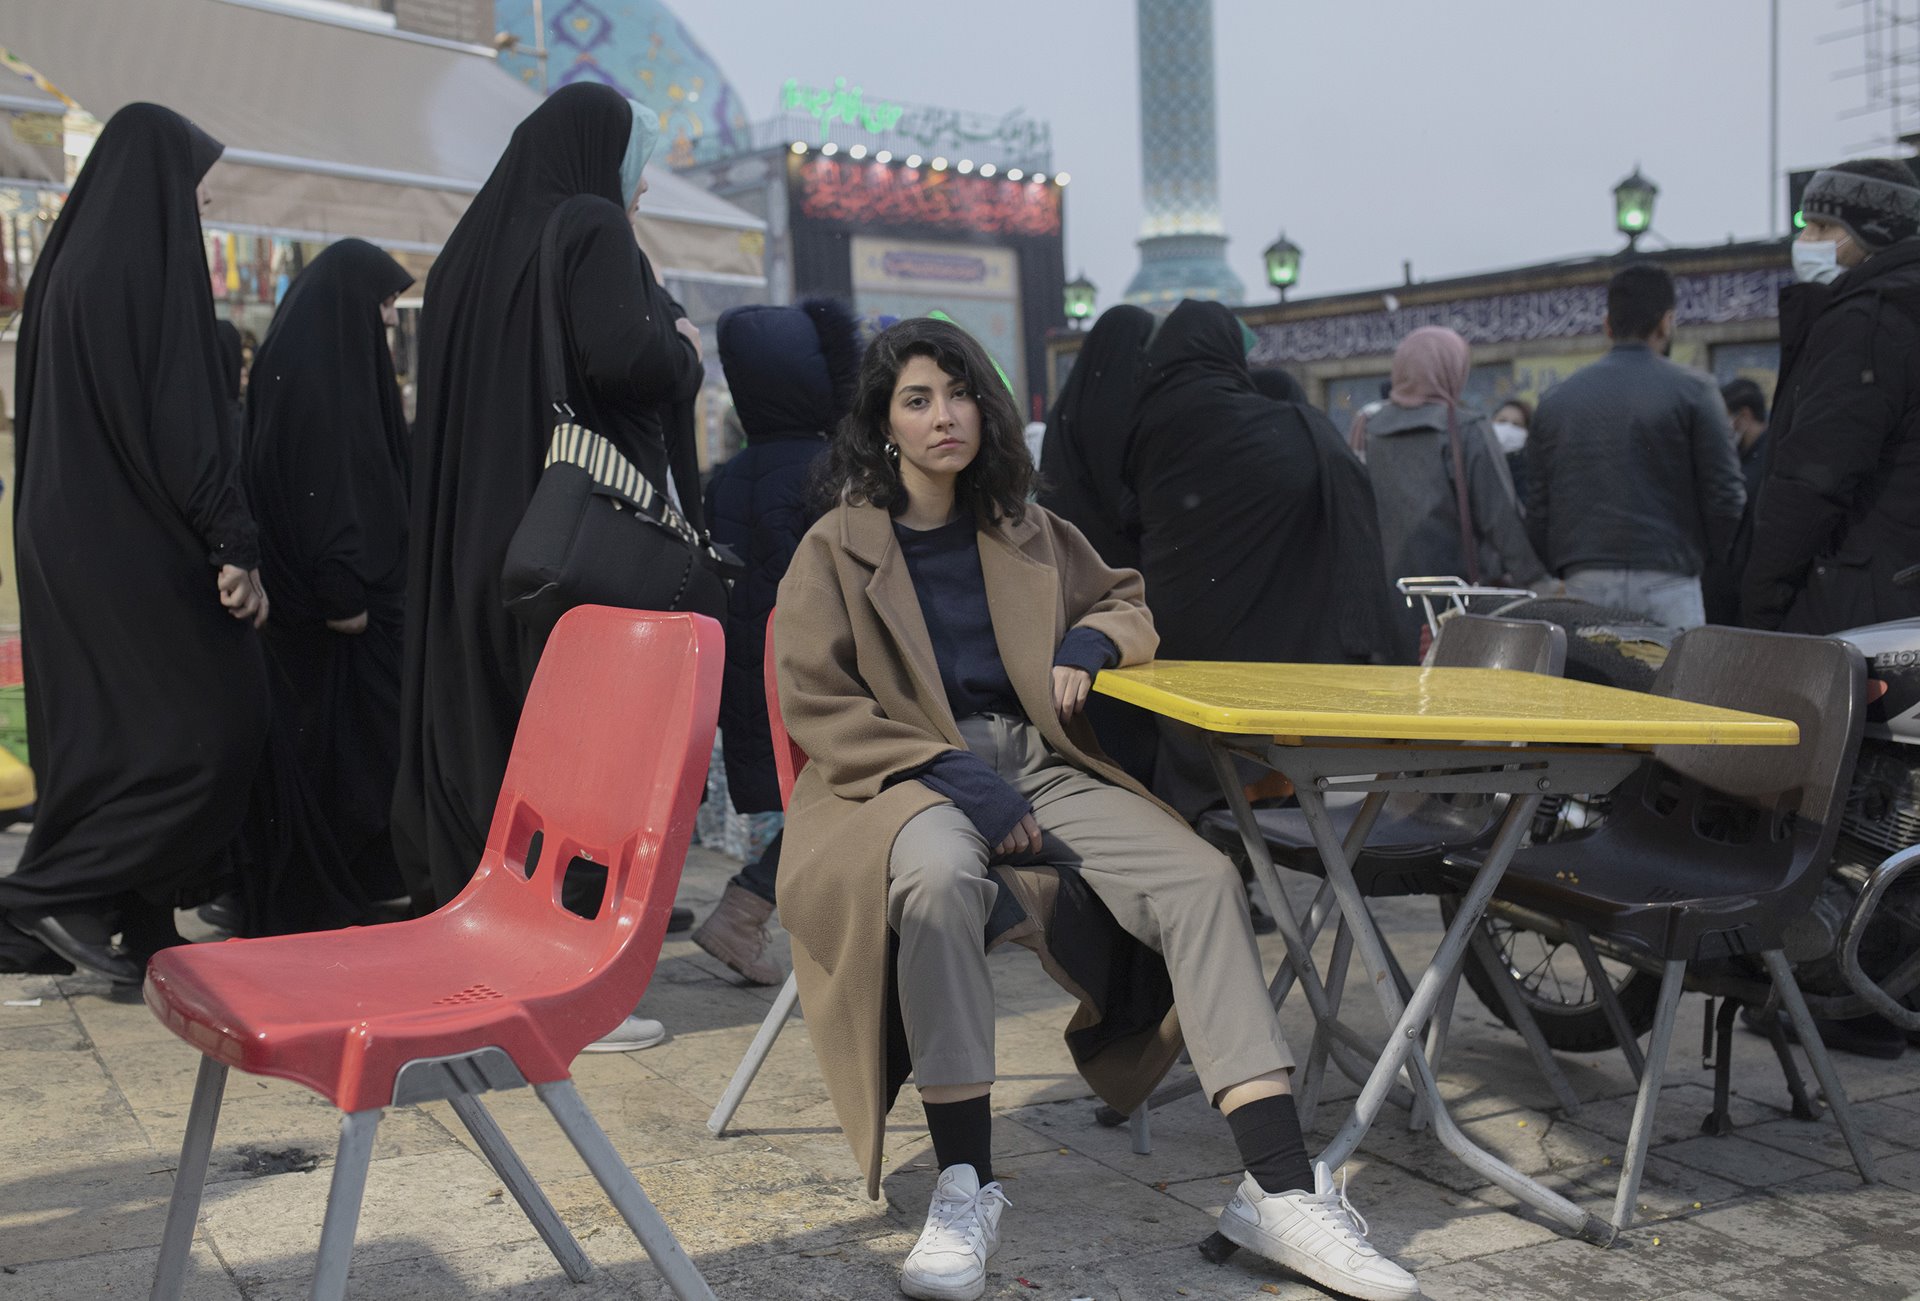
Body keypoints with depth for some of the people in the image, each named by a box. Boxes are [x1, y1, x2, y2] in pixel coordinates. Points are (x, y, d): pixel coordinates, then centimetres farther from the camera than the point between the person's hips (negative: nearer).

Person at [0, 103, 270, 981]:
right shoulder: (155, 260, -13)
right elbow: (186, 415, -19)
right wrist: (236, 547, -19)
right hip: (137, 538, -9)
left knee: (105, 728, 12)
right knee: (217, 718, -3)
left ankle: (129, 925, 17)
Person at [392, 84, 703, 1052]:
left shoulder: (476, 244, 16)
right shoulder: (591, 230, -7)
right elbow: (622, 358, -23)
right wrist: (682, 347, -2)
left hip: (474, 537, 8)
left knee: (486, 734, 11)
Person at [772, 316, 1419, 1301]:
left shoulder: (1027, 535, 19)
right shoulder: (837, 547, 6)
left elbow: (1130, 604, 30)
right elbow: (813, 704, -4)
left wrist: (1092, 641, 3)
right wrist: (955, 775, -17)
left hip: (1039, 766, 4)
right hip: (908, 778, -4)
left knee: (1201, 881, -21)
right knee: (941, 875, -41)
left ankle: (1280, 1191, -24)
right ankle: (965, 1190, -32)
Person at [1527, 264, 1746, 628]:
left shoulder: (1556, 399, 10)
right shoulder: (1692, 390, 0)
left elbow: (1538, 506, 10)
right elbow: (1725, 498, -1)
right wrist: (1705, 560, 14)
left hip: (1584, 584, 3)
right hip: (1666, 581, -3)